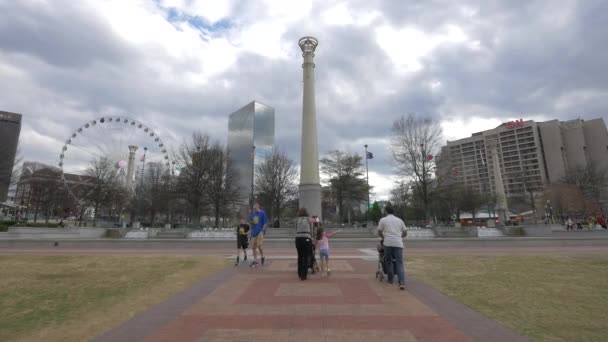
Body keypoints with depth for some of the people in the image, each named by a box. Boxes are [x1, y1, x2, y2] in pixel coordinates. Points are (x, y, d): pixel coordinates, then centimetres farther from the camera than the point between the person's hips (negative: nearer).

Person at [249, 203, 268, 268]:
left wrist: (262, 230, -16)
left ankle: (262, 257, 16)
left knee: (259, 246, -10)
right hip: (254, 232, 6)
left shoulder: (262, 213, -6)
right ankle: (255, 261, 16)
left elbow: (266, 223, -7)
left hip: (260, 232, -6)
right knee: (253, 247, 5)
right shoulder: (252, 214, 11)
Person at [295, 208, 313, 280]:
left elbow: (296, 230, 10)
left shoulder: (297, 220, 13)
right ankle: (304, 275, 5)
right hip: (307, 238, -3)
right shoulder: (309, 220, 9)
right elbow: (311, 231, 12)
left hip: (298, 239, 3)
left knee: (300, 256, 18)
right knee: (306, 258, 5)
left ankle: (300, 274, 27)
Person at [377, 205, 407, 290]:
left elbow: (379, 232, 8)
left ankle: (390, 279, 24)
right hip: (398, 243, 2)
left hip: (388, 243, -2)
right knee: (399, 263, 1)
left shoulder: (383, 220, 7)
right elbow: (405, 233, 21)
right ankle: (402, 282, -10)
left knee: (388, 261, 15)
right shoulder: (399, 220, 15)